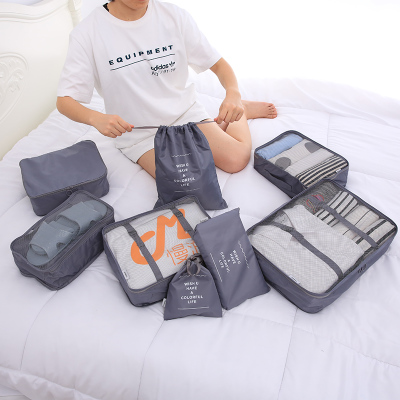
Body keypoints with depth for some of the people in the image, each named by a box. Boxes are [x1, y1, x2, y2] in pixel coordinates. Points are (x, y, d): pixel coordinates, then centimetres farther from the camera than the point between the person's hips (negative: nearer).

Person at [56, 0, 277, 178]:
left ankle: (241, 109, 15)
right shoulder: (87, 32, -11)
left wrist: (233, 94, -23)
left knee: (236, 160, -21)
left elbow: (219, 64, 0)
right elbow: (64, 101, -10)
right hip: (139, 132, 0)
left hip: (185, 112, 1)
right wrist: (96, 118, -33)